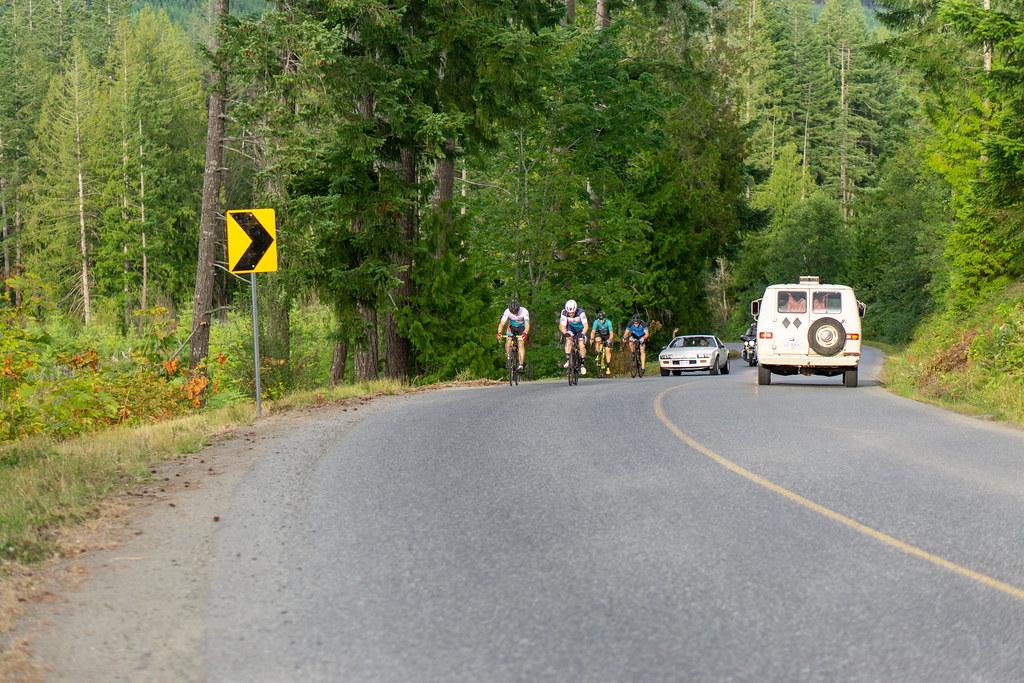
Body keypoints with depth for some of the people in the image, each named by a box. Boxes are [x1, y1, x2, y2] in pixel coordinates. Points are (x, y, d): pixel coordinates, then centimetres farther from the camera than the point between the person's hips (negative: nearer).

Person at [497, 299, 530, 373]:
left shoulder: (524, 311, -32)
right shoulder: (507, 312, -29)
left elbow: (527, 324, -38)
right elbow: (502, 323, -33)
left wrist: (525, 333, -56)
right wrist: (499, 333, -51)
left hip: (522, 326, -1)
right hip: (512, 326, 1)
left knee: (521, 344, -20)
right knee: (508, 342, -20)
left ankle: (520, 365, -21)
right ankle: (509, 358, 7)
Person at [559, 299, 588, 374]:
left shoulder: (581, 312, -34)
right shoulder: (564, 313, -26)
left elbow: (586, 325, -36)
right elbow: (563, 326, -22)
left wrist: (582, 333, -53)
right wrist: (565, 333, -43)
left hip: (581, 328, -2)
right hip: (571, 327, 2)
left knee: (582, 346, -13)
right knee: (569, 339, -27)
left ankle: (582, 363, 8)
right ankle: (567, 359, -22)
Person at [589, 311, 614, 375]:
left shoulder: (608, 322, -29)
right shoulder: (596, 322, -25)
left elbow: (611, 333, -33)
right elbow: (593, 332, -30)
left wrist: (609, 339, -52)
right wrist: (592, 339, -49)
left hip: (607, 335, -1)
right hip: (600, 334, 1)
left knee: (607, 350, -14)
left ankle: (608, 367, -6)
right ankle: (598, 354, -19)